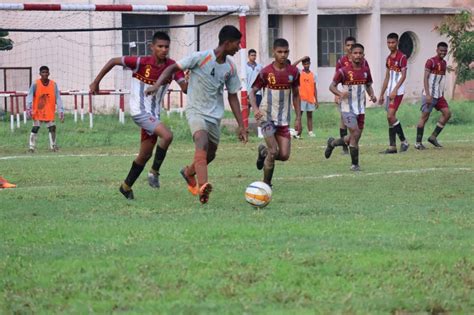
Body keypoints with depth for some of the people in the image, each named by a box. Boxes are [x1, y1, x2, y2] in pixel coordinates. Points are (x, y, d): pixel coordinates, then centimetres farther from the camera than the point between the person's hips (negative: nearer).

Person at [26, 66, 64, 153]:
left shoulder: (53, 84, -2)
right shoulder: (35, 84, -9)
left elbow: (58, 98, -2)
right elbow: (29, 96, -15)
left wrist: (61, 111, -8)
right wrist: (29, 108, -30)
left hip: (49, 112, 2)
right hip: (37, 111, -2)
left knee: (52, 128, 4)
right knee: (35, 128, -6)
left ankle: (53, 146, 17)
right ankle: (32, 147, -1)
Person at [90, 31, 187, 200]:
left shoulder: (172, 66, -3)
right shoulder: (141, 62, -16)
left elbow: (185, 88, -9)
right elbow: (113, 61, -7)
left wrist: (189, 80, -31)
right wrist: (96, 82, -3)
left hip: (153, 114, 6)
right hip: (140, 111, -6)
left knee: (145, 155, 13)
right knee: (167, 135, -26)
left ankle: (126, 186, 29)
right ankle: (154, 172, -9)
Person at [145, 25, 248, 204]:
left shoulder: (230, 67, 3)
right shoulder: (202, 58, -15)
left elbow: (232, 96, 11)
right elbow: (173, 68, -12)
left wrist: (241, 125, 9)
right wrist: (157, 85, -27)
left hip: (215, 116, 7)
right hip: (196, 111, -7)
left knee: (210, 155, 13)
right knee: (202, 142, -31)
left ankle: (189, 173, 46)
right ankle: (202, 186, -46)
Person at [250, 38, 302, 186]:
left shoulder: (293, 72, 2)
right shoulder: (266, 72, -8)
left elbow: (296, 95, 12)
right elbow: (253, 92, -3)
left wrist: (298, 118, 7)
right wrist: (255, 109, -23)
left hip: (284, 119, 4)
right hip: (267, 117, -4)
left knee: (284, 155, -3)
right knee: (274, 152, -13)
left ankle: (263, 152, 28)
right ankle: (266, 184, 6)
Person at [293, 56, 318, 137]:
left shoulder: (313, 75, 8)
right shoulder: (299, 73, 1)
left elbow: (314, 88, 8)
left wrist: (316, 100, 5)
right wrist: (302, 59, -17)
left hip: (310, 99, 3)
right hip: (301, 98, -3)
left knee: (309, 115, 7)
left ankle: (310, 131, 10)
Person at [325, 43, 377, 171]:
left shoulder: (366, 70, 5)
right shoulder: (343, 71, -10)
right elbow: (332, 86, -6)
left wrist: (372, 95, -2)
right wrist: (340, 94, -26)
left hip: (361, 109, 6)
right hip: (348, 107, -6)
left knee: (355, 137, 11)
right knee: (355, 133, -17)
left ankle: (332, 143, 38)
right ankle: (355, 164, -6)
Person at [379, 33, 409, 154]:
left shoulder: (402, 57, -8)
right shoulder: (389, 58, 16)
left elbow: (403, 76, -14)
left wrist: (395, 90, -22)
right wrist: (382, 94, 20)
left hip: (397, 92, -8)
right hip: (389, 92, 8)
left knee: (390, 116, -16)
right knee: (390, 118, 5)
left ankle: (403, 141, -4)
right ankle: (392, 147, 7)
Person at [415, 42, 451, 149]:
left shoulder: (444, 63, 14)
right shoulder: (431, 62, -11)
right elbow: (425, 78, -17)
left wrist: (442, 94, 20)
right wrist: (428, 94, -24)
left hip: (439, 95, 8)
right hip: (430, 95, -8)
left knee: (447, 113, -2)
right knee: (425, 116, -5)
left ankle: (433, 137, 5)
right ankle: (418, 143, 1)